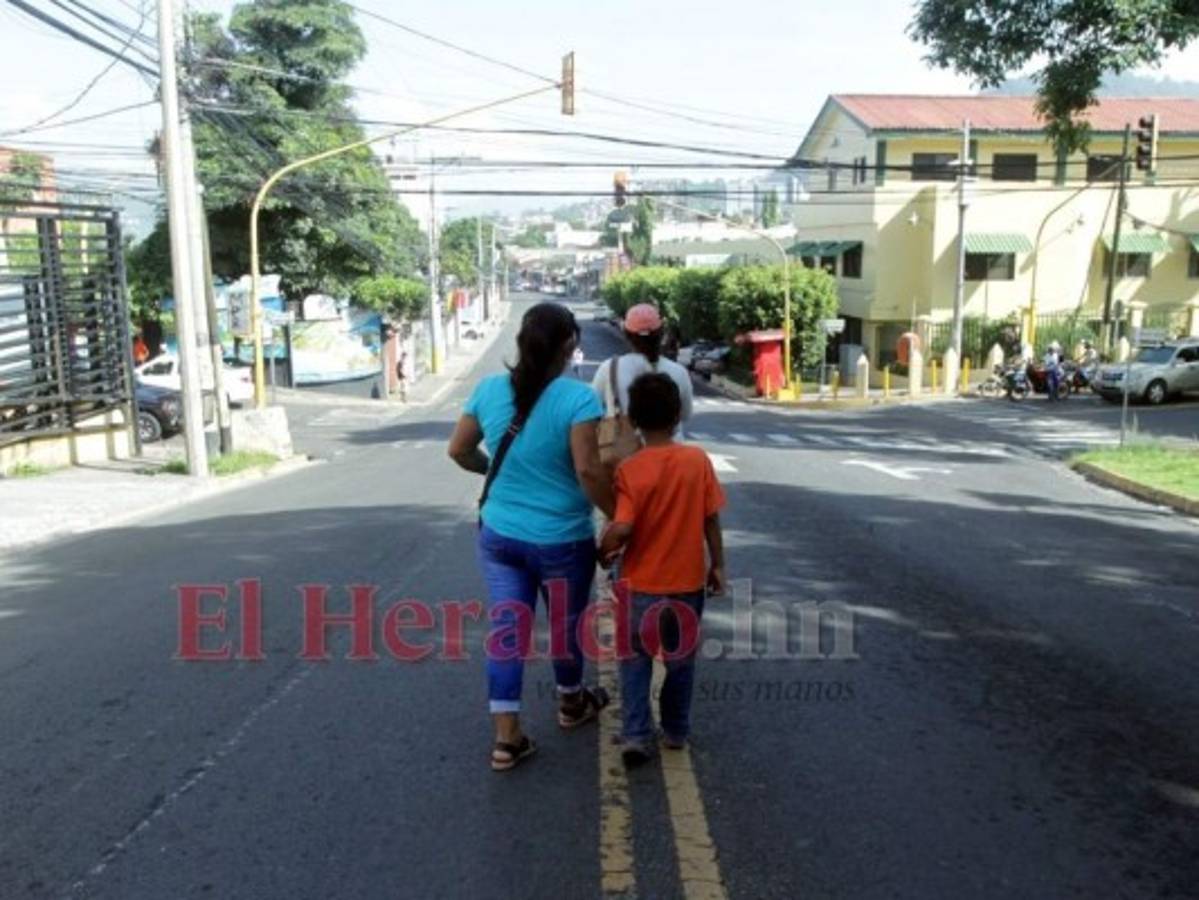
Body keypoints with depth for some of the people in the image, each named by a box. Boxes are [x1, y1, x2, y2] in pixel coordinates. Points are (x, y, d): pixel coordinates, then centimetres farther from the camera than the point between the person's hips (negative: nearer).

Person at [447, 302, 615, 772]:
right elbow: (588, 472, -24)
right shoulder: (577, 398, -19)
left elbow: (458, 450, 7)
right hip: (561, 540, -3)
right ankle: (571, 703, 43)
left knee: (506, 629, 8)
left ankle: (507, 738, 13)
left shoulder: (488, 389, -2)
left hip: (499, 534, 3)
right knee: (565, 625, 19)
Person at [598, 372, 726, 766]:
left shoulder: (629, 469, -15)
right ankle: (676, 731, 28)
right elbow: (711, 519, -4)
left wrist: (603, 552, -2)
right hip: (688, 580, 2)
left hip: (640, 583, -2)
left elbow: (621, 528, -21)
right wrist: (717, 564, 8)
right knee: (681, 660, 18)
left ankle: (637, 735, 7)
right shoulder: (698, 460, -9)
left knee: (635, 660, 13)